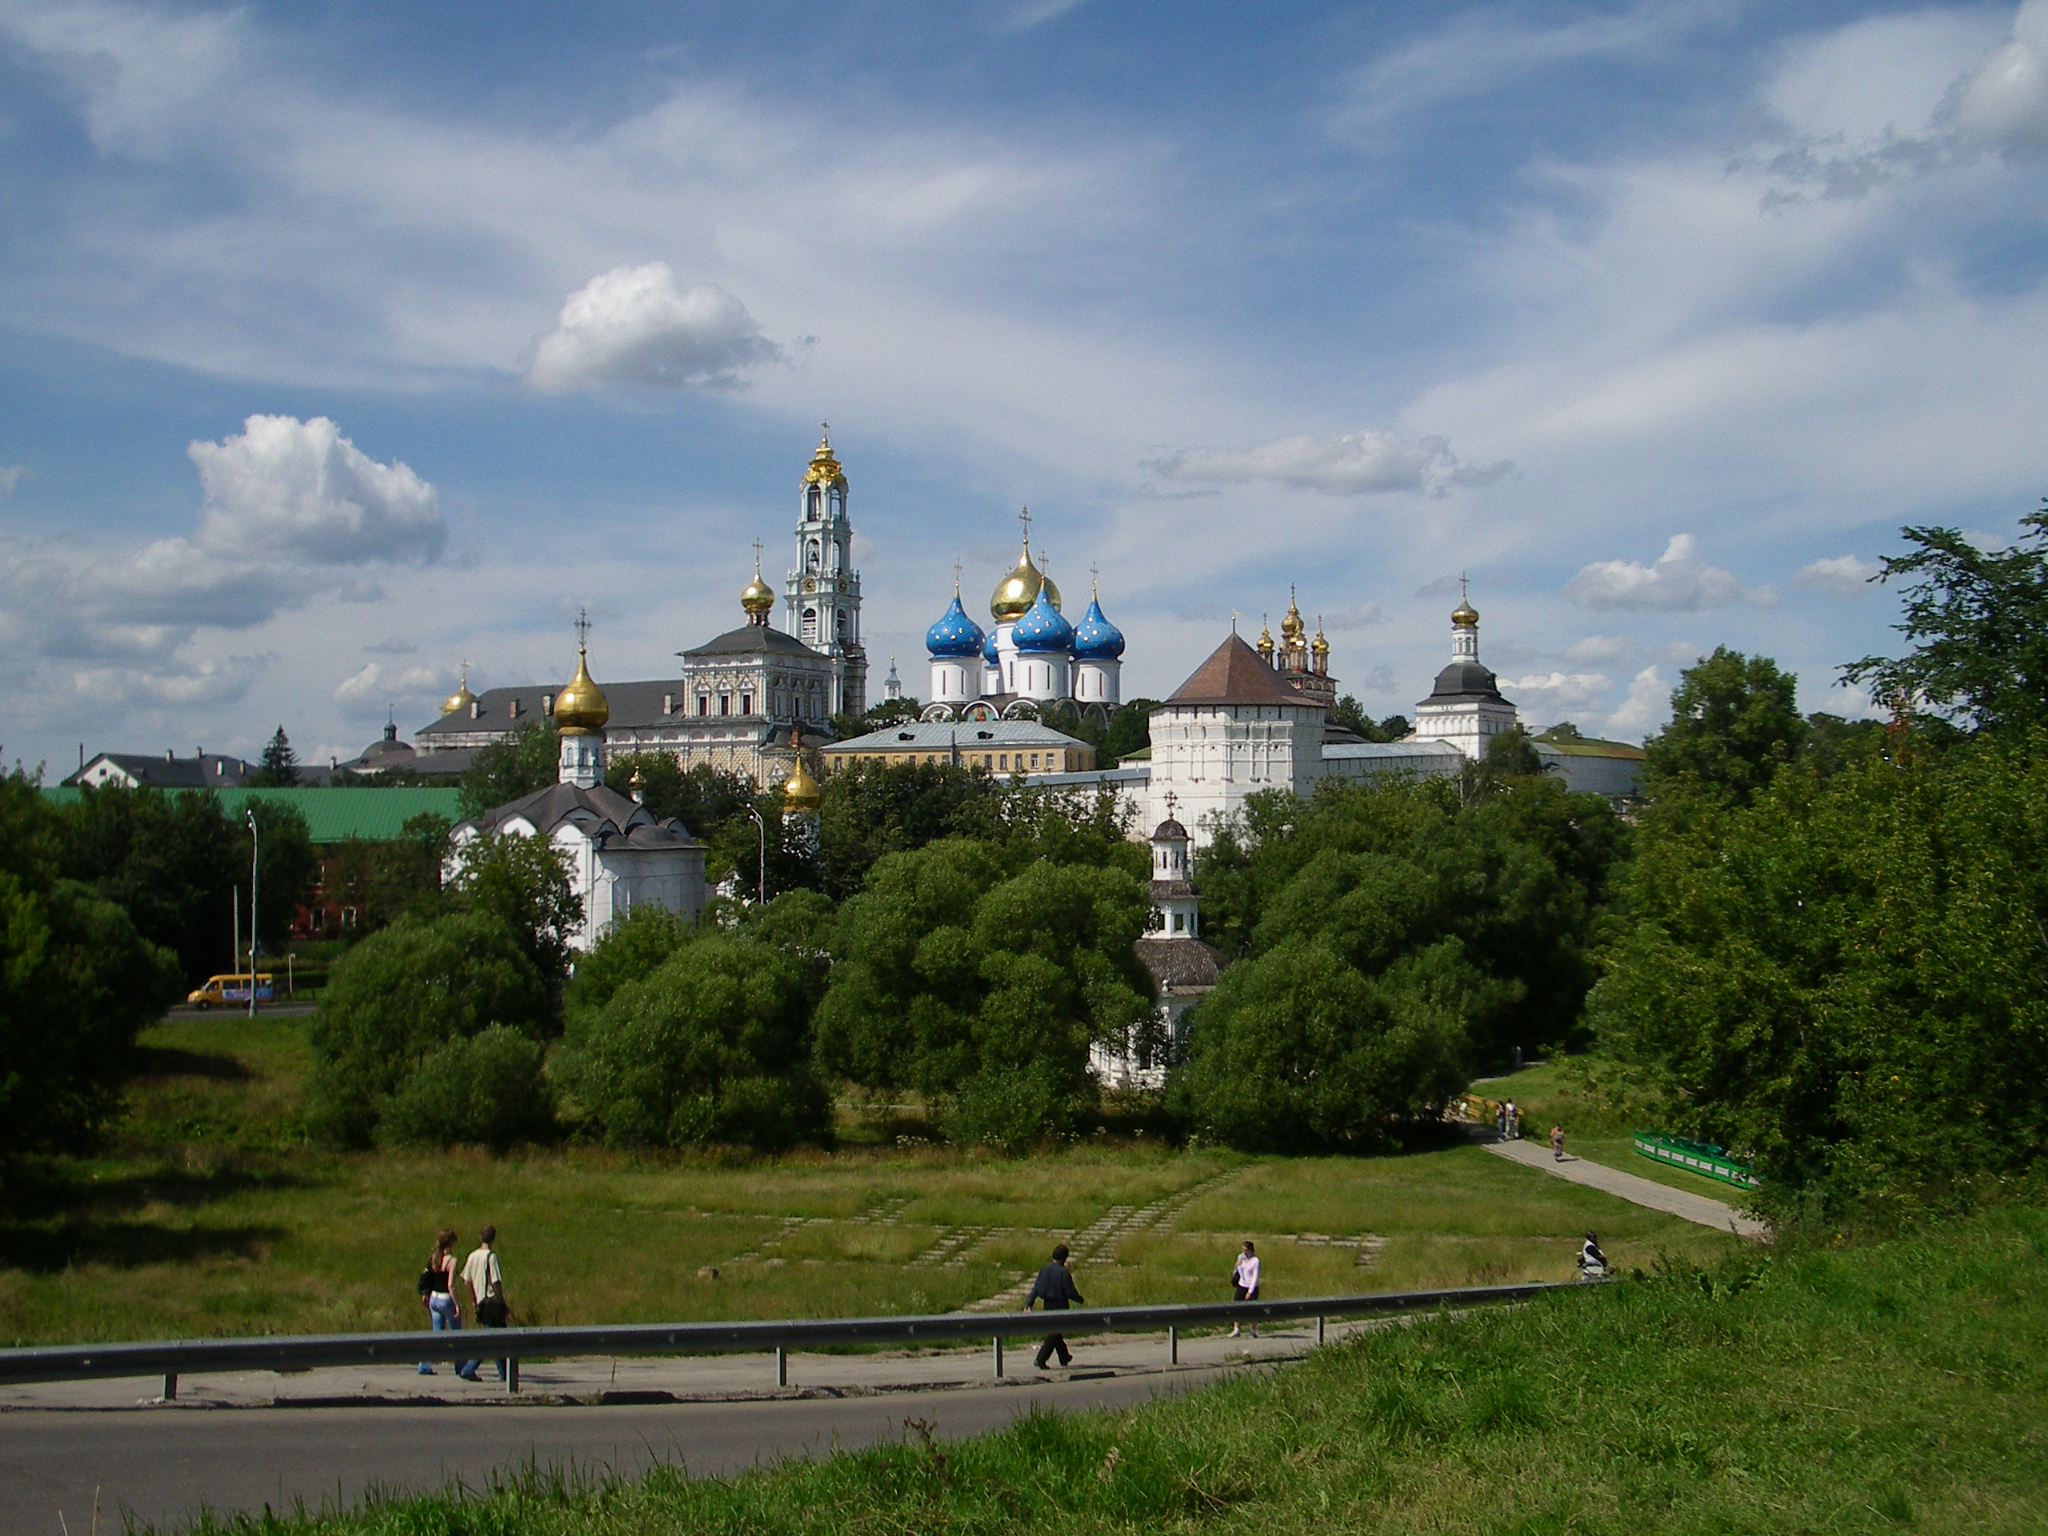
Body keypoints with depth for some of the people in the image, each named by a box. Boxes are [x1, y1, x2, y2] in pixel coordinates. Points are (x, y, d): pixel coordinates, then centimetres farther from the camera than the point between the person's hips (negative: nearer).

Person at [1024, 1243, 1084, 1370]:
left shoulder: (1044, 1270, 3)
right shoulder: (1063, 1272, -17)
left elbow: (1035, 1289, 2)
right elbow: (1071, 1292, -15)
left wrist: (1028, 1305, 2)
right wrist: (1082, 1301, 1)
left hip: (1048, 1306, 7)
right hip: (1060, 1306, -7)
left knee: (1055, 1332, 20)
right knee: (1054, 1334, -3)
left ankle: (1064, 1358, 34)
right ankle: (1041, 1359, -12)